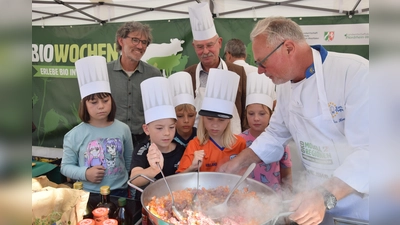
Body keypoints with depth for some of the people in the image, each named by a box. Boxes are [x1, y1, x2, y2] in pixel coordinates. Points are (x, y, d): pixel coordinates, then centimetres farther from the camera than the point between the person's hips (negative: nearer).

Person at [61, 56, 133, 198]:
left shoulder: (123, 129, -5)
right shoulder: (75, 135, -9)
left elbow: (130, 163, 4)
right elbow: (66, 166, 0)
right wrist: (85, 173, -18)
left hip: (119, 193, 1)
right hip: (88, 194, -1)